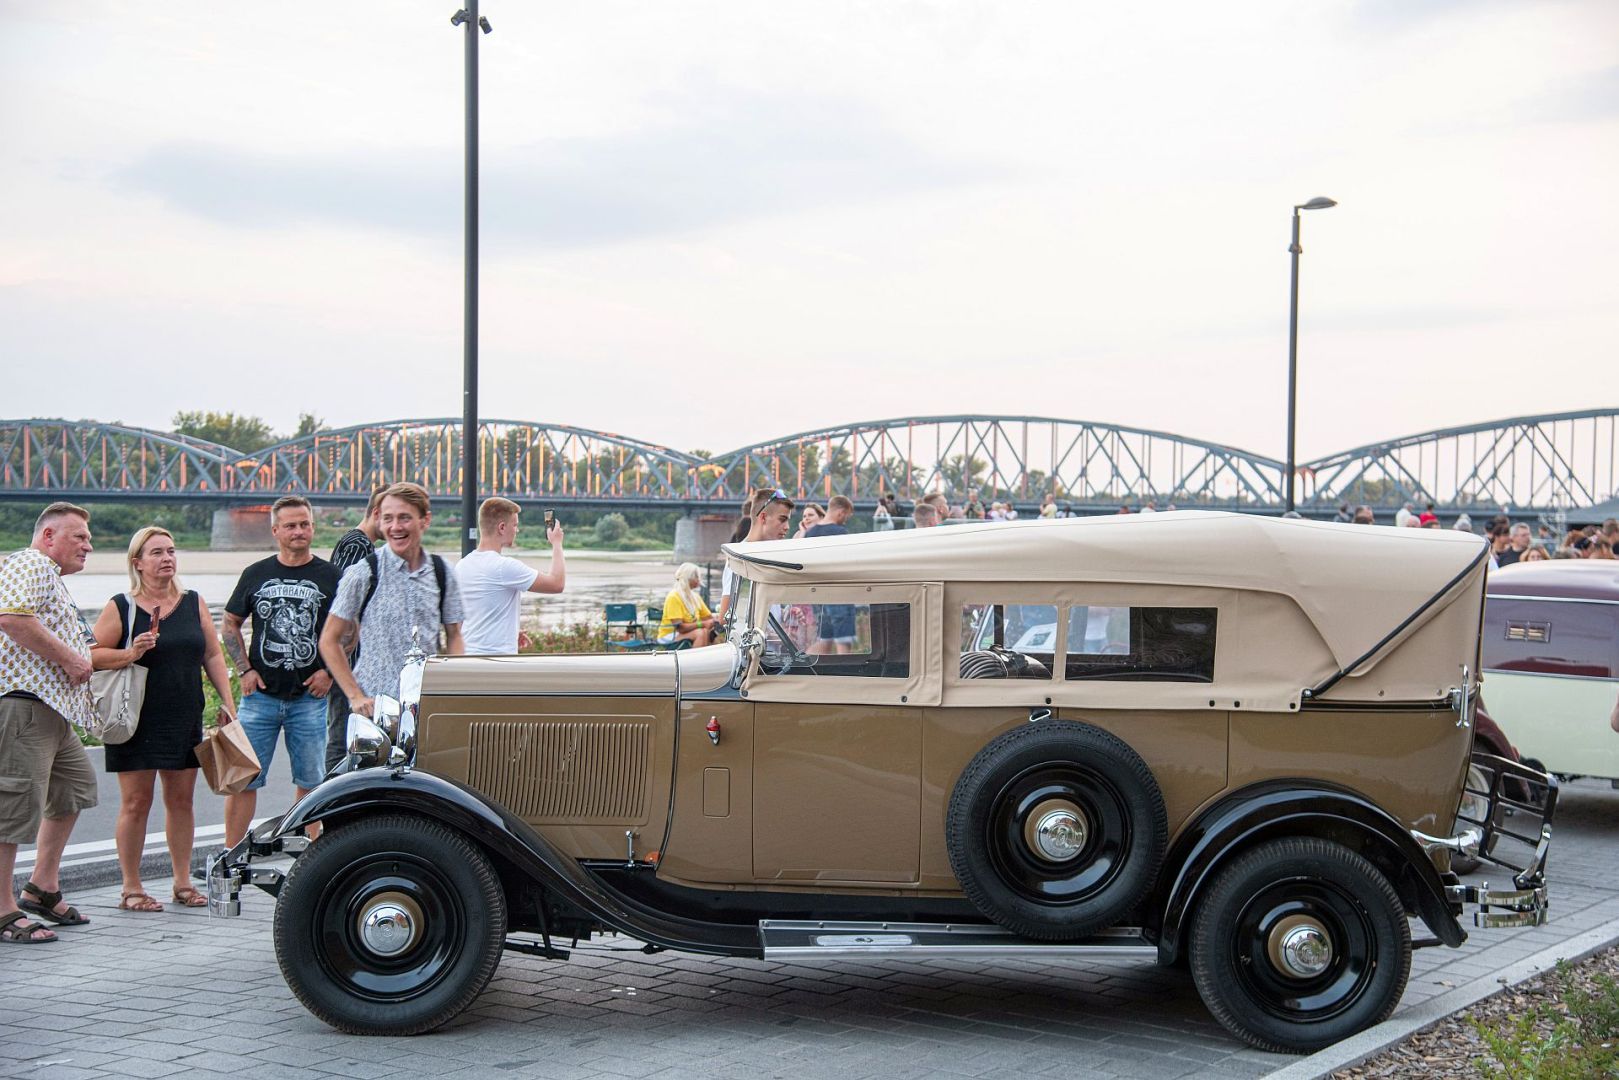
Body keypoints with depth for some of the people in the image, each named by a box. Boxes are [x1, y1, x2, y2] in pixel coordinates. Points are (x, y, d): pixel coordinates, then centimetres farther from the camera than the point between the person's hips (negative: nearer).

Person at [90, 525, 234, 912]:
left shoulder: (193, 604, 10)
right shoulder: (120, 608, -2)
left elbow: (212, 655, 12)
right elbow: (93, 654, -3)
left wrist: (227, 702, 6)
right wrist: (129, 655, -20)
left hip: (185, 721, 4)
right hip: (137, 721, -4)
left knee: (182, 800, 8)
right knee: (136, 803, -1)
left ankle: (183, 881, 17)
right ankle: (130, 887, 7)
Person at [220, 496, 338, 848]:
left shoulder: (330, 576, 3)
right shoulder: (255, 574, 7)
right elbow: (231, 624, 16)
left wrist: (329, 672, -2)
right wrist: (244, 670, 4)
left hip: (310, 697, -1)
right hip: (260, 695, 1)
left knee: (310, 782, 5)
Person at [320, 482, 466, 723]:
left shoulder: (442, 574, 7)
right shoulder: (363, 574, -3)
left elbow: (454, 637, 15)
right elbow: (329, 641, 0)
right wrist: (356, 697, -6)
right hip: (374, 706, -3)